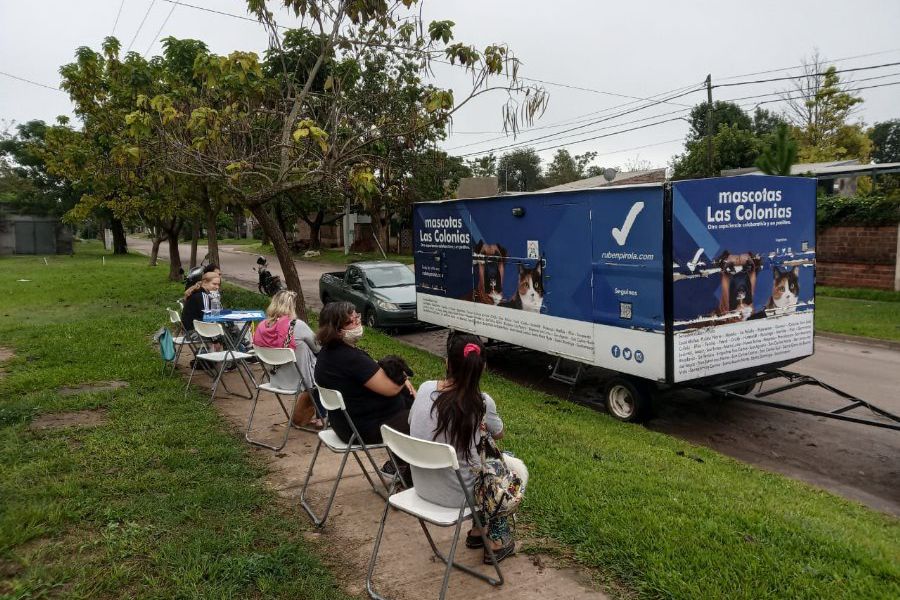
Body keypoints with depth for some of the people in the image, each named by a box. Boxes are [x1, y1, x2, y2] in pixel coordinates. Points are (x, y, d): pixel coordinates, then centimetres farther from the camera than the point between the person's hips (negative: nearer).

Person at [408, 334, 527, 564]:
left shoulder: (425, 388, -10)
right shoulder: (482, 402, -20)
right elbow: (499, 435, 0)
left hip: (421, 486, 5)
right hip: (455, 496, -5)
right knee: (516, 468, 21)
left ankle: (478, 530, 38)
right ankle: (496, 541, 31)